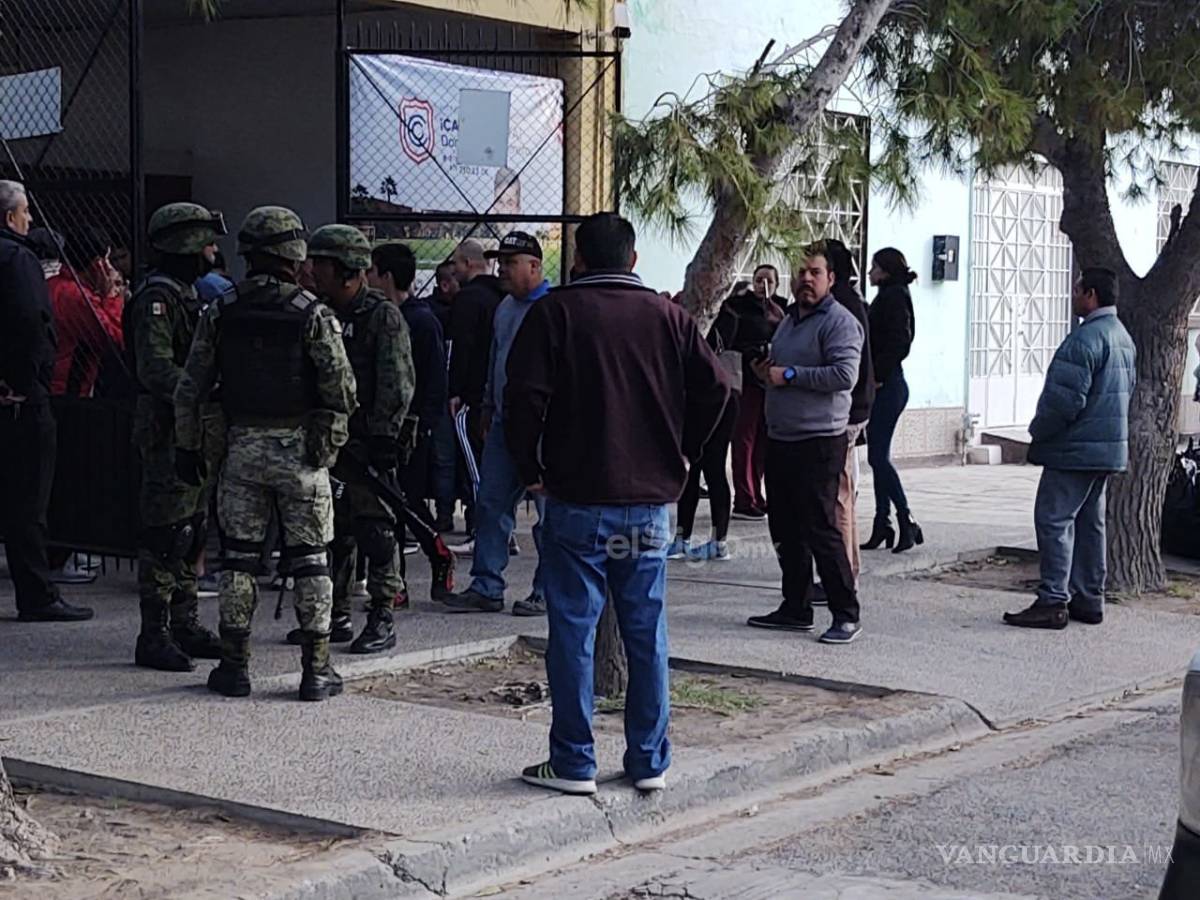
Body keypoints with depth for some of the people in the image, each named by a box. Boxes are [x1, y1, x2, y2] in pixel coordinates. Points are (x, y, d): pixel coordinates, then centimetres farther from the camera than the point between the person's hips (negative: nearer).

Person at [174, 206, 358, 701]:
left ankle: (234, 665, 12)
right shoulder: (313, 314, -9)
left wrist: (187, 447, 13)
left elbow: (189, 389, 3)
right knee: (309, 560, 5)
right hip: (300, 450, -2)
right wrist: (333, 429, 9)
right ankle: (316, 670, 6)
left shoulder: (220, 312, 1)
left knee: (237, 557, 10)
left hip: (242, 448, 2)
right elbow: (342, 391, -11)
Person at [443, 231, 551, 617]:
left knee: (548, 510, 0)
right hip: (504, 424, 8)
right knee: (491, 505, 7)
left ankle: (547, 592, 8)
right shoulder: (505, 307, 16)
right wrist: (488, 405, 25)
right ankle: (486, 588, 12)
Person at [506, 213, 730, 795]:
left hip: (577, 501, -3)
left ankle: (573, 764, 6)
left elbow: (525, 395, -12)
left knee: (572, 632, 3)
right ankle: (650, 762, 15)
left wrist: (531, 470, -1)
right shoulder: (667, 317, 5)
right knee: (647, 634, 10)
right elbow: (714, 386, 1)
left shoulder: (554, 312, -3)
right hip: (650, 501, 3)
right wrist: (680, 456, 11)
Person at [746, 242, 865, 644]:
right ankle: (796, 608, 23)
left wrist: (788, 374, -17)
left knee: (820, 528, -9)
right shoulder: (789, 320, 18)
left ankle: (846, 615, -3)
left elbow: (845, 374, -23)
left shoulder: (840, 321, -10)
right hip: (781, 438, 9)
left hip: (819, 441, -9)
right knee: (785, 529, 13)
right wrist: (765, 372, 8)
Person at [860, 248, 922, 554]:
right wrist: (874, 377, 11)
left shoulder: (895, 297, -11)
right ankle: (883, 525, 12)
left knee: (878, 456, -10)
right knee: (878, 456, 10)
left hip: (887, 386, -10)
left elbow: (899, 342, -20)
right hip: (883, 385, 10)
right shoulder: (888, 297, 18)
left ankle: (907, 523, -8)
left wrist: (878, 375, -18)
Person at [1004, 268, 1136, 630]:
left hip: (1075, 450, -10)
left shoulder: (1085, 339, -19)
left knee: (1053, 520, -7)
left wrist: (1038, 431, -7)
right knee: (1090, 522, 14)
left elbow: (1065, 399, -23)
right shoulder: (1123, 337, 15)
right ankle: (1089, 599, 19)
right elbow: (1128, 391, 21)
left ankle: (1053, 601, -9)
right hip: (1109, 448, 10)